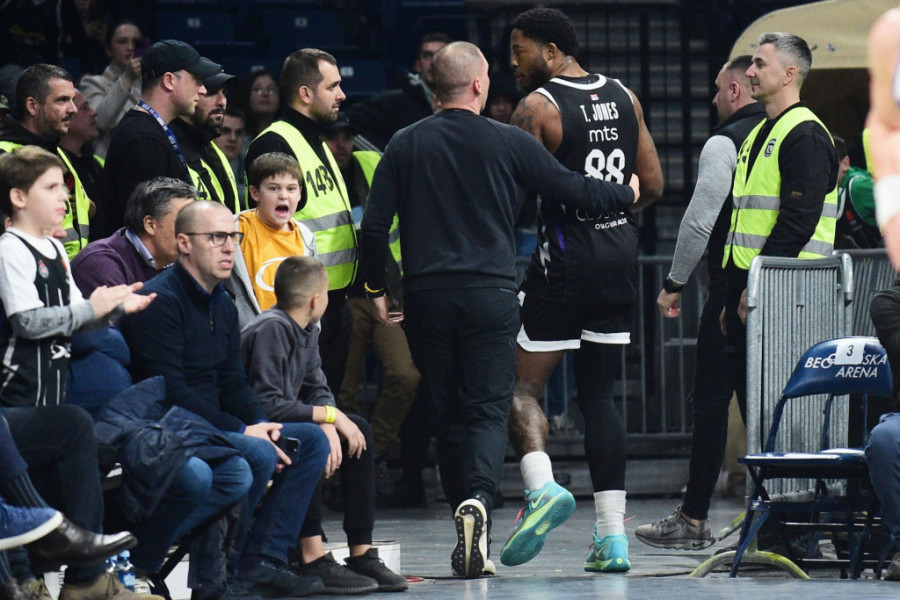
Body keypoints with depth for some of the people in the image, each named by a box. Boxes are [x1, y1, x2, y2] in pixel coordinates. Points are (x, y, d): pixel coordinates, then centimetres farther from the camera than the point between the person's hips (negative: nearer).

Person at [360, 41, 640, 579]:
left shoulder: (406, 146, 4)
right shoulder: (509, 143, -1)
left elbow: (375, 225, 1)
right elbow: (572, 190, 4)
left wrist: (377, 288, 14)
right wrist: (627, 194, 23)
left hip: (427, 294, 2)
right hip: (491, 293, -2)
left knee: (447, 413, 10)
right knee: (488, 408, -2)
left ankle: (472, 542, 11)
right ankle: (478, 502, -29)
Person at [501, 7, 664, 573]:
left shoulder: (537, 107, -10)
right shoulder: (624, 97, 9)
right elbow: (653, 184, 12)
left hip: (566, 256, -6)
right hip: (621, 254, 6)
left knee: (521, 385, 1)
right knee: (600, 393, 10)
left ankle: (542, 486, -24)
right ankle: (613, 534, 6)